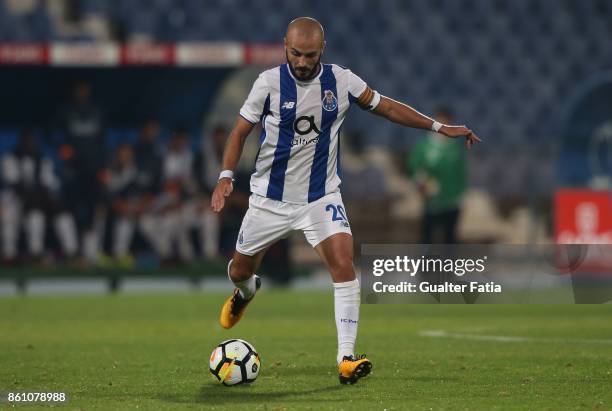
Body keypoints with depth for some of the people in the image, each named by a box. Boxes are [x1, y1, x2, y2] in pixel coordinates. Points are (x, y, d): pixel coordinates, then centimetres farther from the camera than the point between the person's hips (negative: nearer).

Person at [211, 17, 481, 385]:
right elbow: (240, 132, -3)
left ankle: (346, 358, -20)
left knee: (344, 264, -21)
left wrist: (439, 127, 3)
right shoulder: (269, 83, -12)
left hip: (321, 196, 0)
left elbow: (387, 107, 5)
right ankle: (246, 290, 53)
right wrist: (226, 177, -17)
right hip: (270, 198, 0)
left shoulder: (341, 82, -8)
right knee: (240, 269, 12)